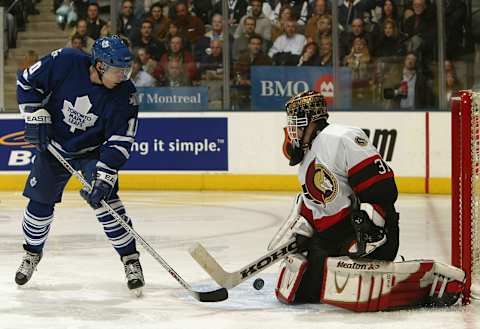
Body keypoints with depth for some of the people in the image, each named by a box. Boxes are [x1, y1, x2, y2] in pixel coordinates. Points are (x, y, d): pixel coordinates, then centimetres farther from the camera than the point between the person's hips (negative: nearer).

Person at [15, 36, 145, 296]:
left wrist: (105, 175, -31)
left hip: (93, 150, -1)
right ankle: (32, 253, 32)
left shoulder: (124, 94, -24)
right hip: (53, 146, 1)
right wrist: (36, 116, -17)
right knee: (40, 202, 5)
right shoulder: (66, 63, -26)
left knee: (103, 198, -20)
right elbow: (27, 82, -11)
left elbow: (120, 141, -23)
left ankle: (130, 260, -9)